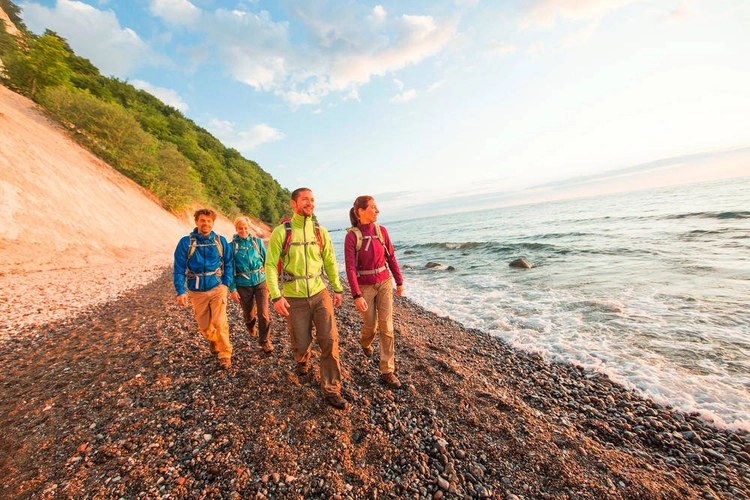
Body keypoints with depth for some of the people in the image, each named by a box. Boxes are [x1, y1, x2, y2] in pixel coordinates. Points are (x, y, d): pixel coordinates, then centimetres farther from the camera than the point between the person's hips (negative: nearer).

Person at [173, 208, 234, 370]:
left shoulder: (221, 241, -2)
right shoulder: (186, 242, -4)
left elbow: (228, 264, 1)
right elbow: (179, 268, -5)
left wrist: (226, 284, -7)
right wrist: (180, 291, -11)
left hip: (217, 288, -1)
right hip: (197, 291, 2)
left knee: (220, 323, -7)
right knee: (204, 326, 15)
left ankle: (225, 354, 9)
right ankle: (214, 342, 45)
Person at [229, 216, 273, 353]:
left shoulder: (257, 241, 1)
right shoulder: (232, 245, -2)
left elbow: (266, 261, 4)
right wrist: (232, 289, -4)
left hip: (260, 281, 0)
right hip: (243, 285, 0)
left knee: (263, 313, -5)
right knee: (249, 313, 15)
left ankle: (265, 341, 14)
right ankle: (251, 326, 51)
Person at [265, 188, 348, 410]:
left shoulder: (320, 231, 2)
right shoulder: (281, 232, -7)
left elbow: (330, 262, 9)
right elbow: (270, 265, -7)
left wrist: (337, 288, 10)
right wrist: (276, 296, -15)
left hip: (320, 294, 2)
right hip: (294, 299, -2)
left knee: (330, 340, -3)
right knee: (301, 343, 12)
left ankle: (331, 390, 14)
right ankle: (302, 360, 50)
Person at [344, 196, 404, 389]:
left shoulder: (381, 231, -2)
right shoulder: (352, 236, -14)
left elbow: (391, 257, 5)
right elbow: (350, 268, -16)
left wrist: (399, 281, 8)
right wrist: (357, 295, -19)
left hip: (385, 283, 3)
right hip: (365, 287, -3)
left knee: (387, 327, 3)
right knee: (370, 325, 14)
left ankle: (387, 371, 17)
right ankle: (365, 342, 52)